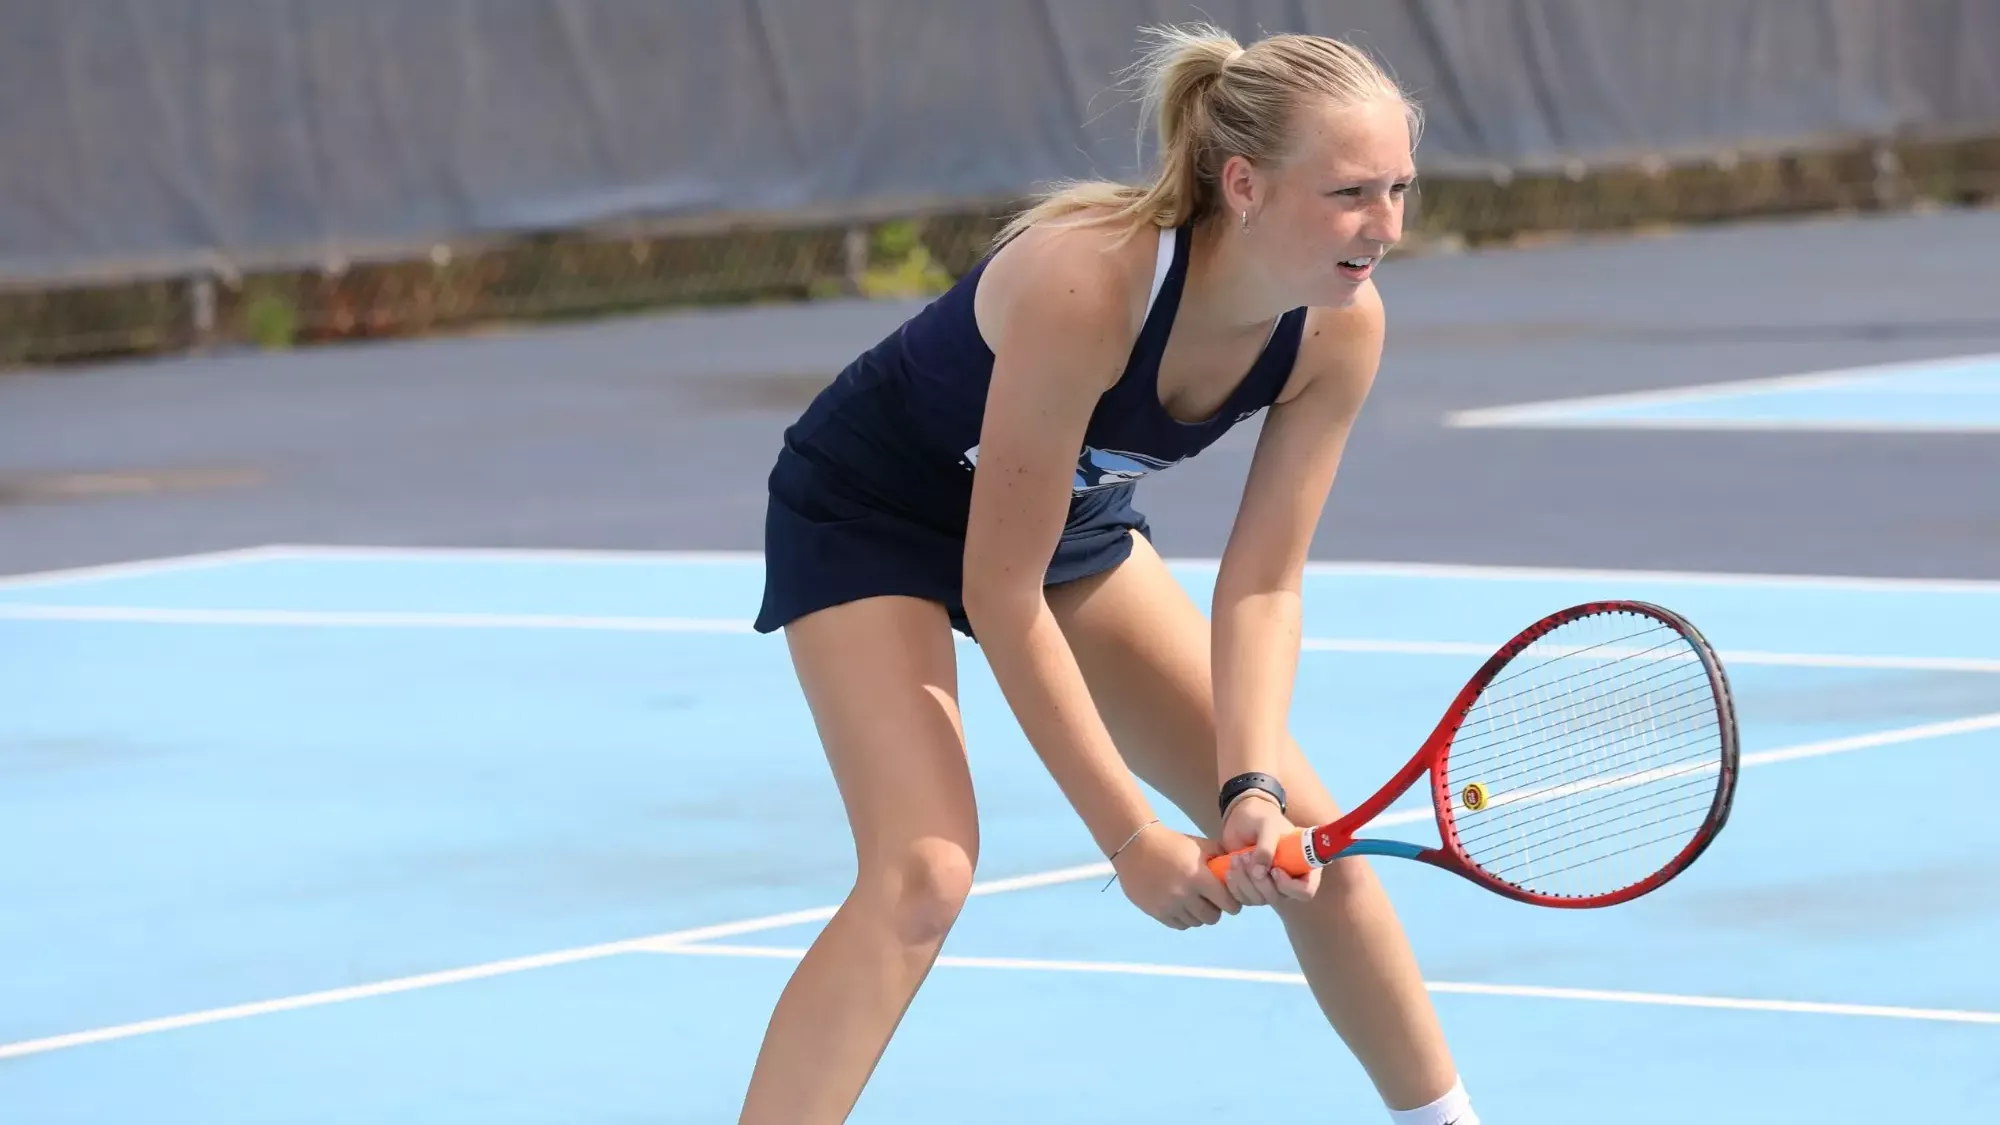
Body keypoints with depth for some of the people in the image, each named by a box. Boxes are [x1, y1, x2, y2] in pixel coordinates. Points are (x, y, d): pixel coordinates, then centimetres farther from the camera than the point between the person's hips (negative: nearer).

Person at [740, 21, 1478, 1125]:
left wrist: (1251, 788, -31)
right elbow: (1000, 595, -32)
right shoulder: (1090, 283, -39)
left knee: (1308, 840, 2)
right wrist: (1130, 837, -29)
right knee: (923, 872, -26)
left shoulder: (1341, 328, -22)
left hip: (1072, 513, 6)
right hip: (867, 512, -6)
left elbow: (1261, 587, -15)